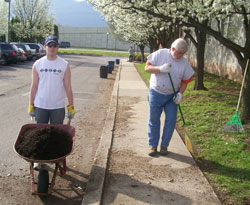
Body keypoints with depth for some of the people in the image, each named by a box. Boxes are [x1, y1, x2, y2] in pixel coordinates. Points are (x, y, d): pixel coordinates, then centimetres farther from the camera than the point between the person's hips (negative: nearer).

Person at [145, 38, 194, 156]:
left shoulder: (184, 63, -4)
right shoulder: (160, 54, -10)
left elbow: (185, 81, 4)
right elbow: (147, 68, -11)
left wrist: (180, 93, -10)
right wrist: (160, 69, -27)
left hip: (172, 96, 2)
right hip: (156, 93, -2)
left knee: (171, 120, 0)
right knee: (154, 120, 5)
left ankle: (164, 146, 16)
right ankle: (153, 145, 18)